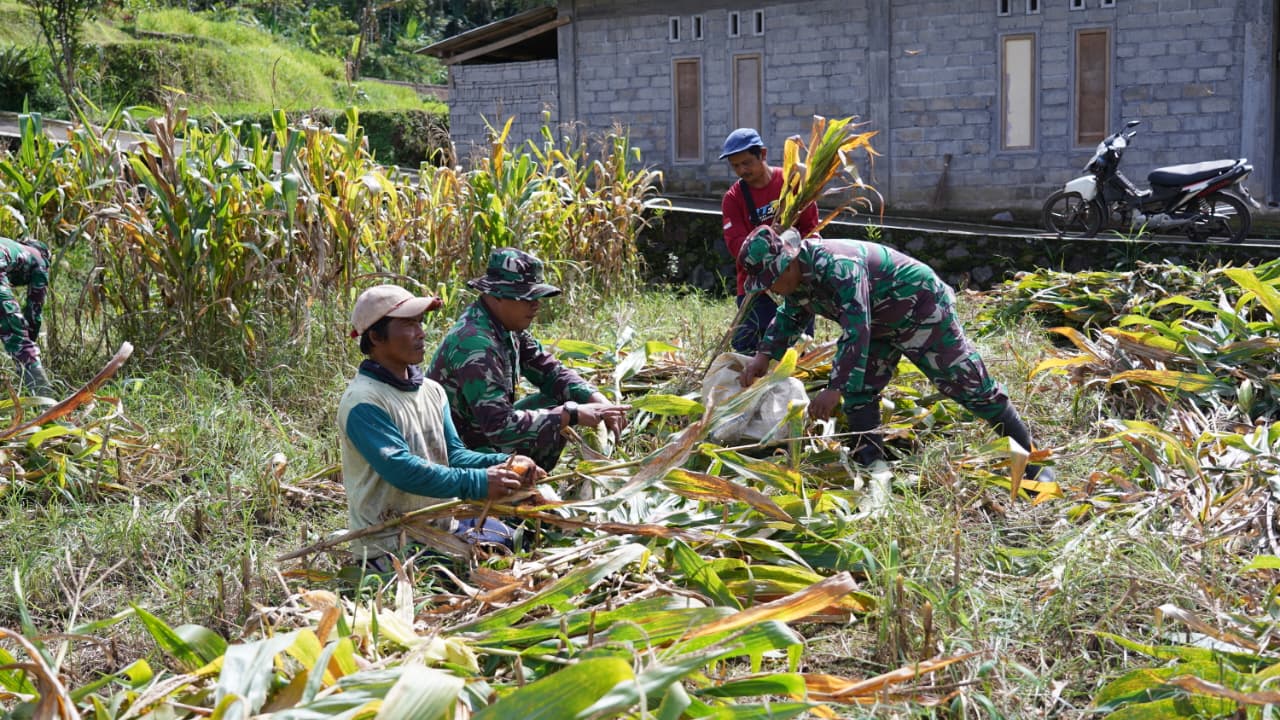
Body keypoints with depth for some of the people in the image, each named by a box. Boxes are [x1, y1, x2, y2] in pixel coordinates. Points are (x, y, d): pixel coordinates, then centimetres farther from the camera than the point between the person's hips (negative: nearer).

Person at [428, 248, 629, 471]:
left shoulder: (508, 327, 0)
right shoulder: (475, 345, -29)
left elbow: (551, 372, 6)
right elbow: (499, 426, -35)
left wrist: (600, 402, -11)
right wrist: (573, 414, -32)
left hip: (486, 432, 9)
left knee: (557, 405, 2)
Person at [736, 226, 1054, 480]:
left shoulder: (836, 266, -37)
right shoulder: (797, 276, -6)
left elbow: (856, 329, -43)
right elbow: (789, 318, 14)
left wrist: (836, 388, -45)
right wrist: (765, 355, 1)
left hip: (923, 311, -9)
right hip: (881, 325, 9)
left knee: (971, 386, -5)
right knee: (857, 391, -1)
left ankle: (1033, 465, 3)